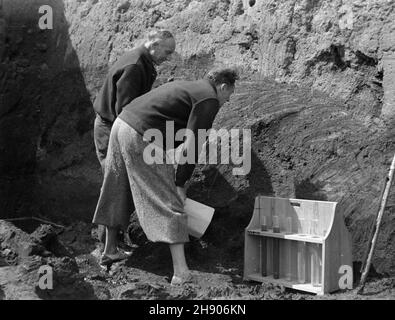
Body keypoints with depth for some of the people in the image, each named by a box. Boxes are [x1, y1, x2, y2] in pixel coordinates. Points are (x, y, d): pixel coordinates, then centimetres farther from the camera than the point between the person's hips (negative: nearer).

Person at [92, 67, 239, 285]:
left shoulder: (187, 87, 26)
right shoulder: (210, 100, -2)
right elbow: (193, 145, -10)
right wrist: (180, 182, -4)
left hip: (121, 123, 10)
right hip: (141, 138, -10)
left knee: (116, 195, 21)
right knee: (169, 201, -5)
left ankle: (109, 251, 37)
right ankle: (180, 271, -7)